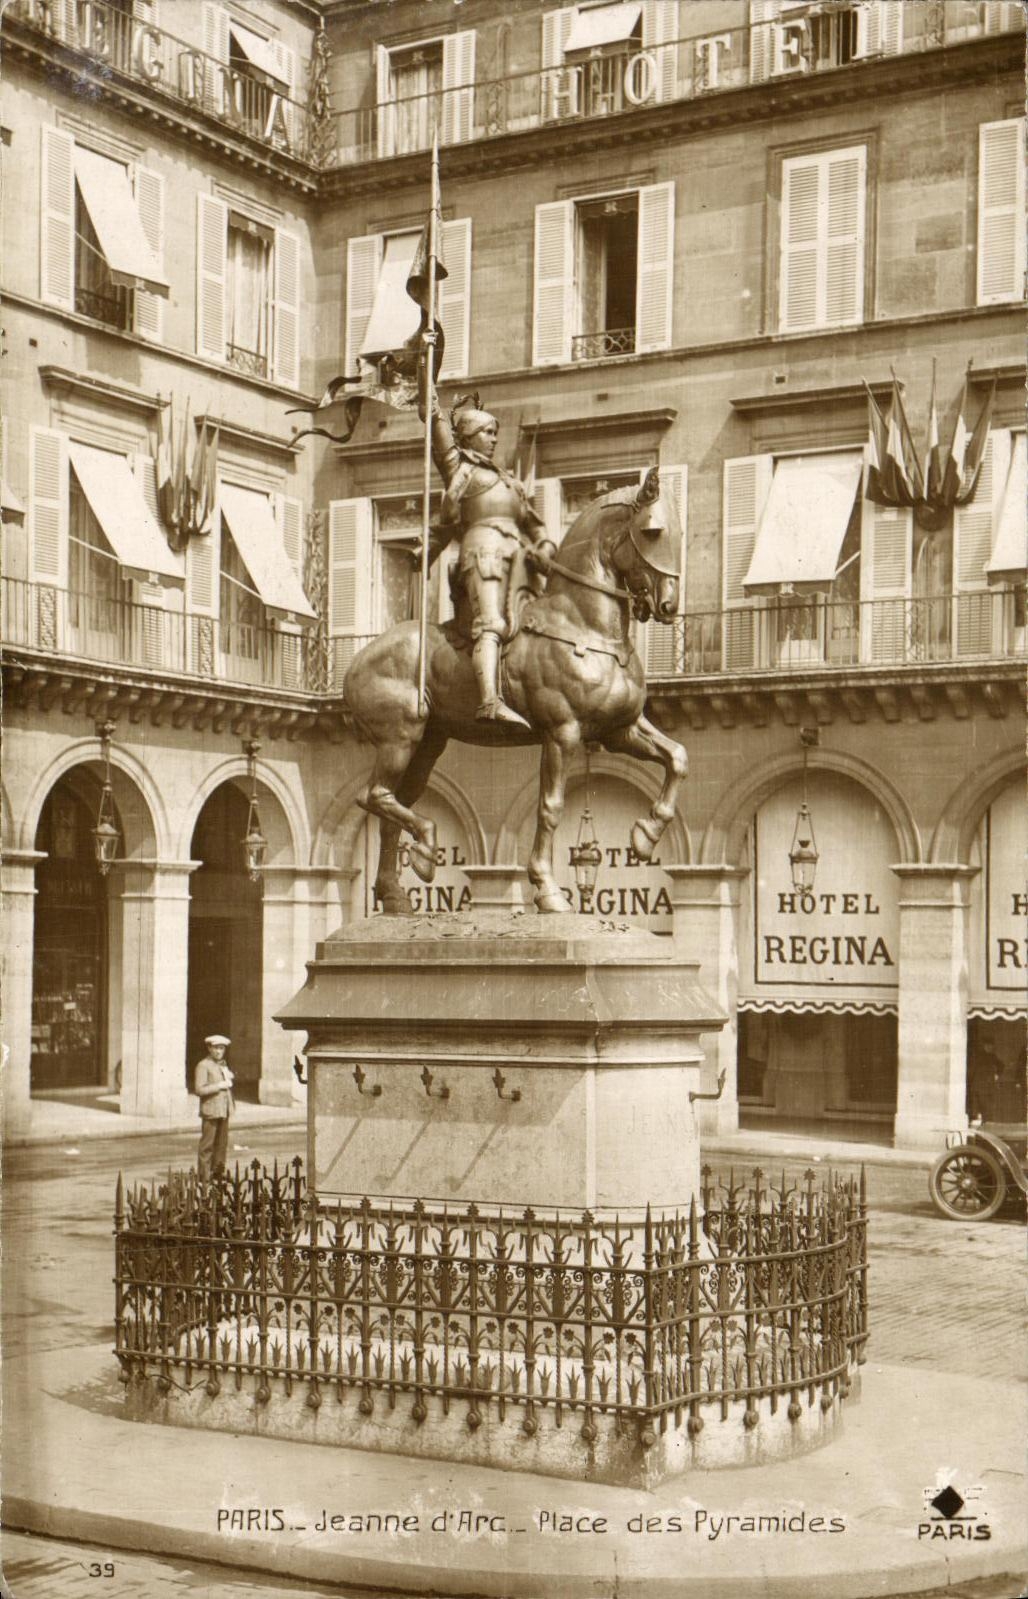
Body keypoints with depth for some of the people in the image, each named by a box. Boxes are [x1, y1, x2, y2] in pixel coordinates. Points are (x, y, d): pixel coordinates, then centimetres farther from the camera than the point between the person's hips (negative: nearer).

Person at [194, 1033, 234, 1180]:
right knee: (207, 1145, -4)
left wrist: (230, 1079, 12)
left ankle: (218, 1171, 20)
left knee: (222, 1143, 11)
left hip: (224, 1110, 8)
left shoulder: (223, 1064, 18)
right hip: (210, 1111, -8)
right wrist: (218, 1086, -17)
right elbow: (199, 1089, -16)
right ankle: (204, 1176, 0)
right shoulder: (203, 1066, -7)